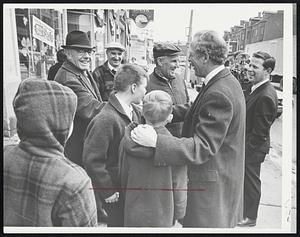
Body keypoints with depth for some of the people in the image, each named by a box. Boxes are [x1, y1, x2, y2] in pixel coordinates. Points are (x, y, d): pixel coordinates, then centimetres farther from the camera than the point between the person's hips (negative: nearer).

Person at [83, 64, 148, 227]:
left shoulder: (135, 111, 1)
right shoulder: (106, 119, -26)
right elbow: (92, 160, -24)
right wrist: (108, 192, -17)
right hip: (117, 192, -8)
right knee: (120, 223, 12)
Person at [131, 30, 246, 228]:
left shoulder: (218, 94, -27)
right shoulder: (228, 81, 5)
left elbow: (204, 147, -30)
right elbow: (201, 111, 11)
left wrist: (156, 141, -36)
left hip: (211, 186, -9)